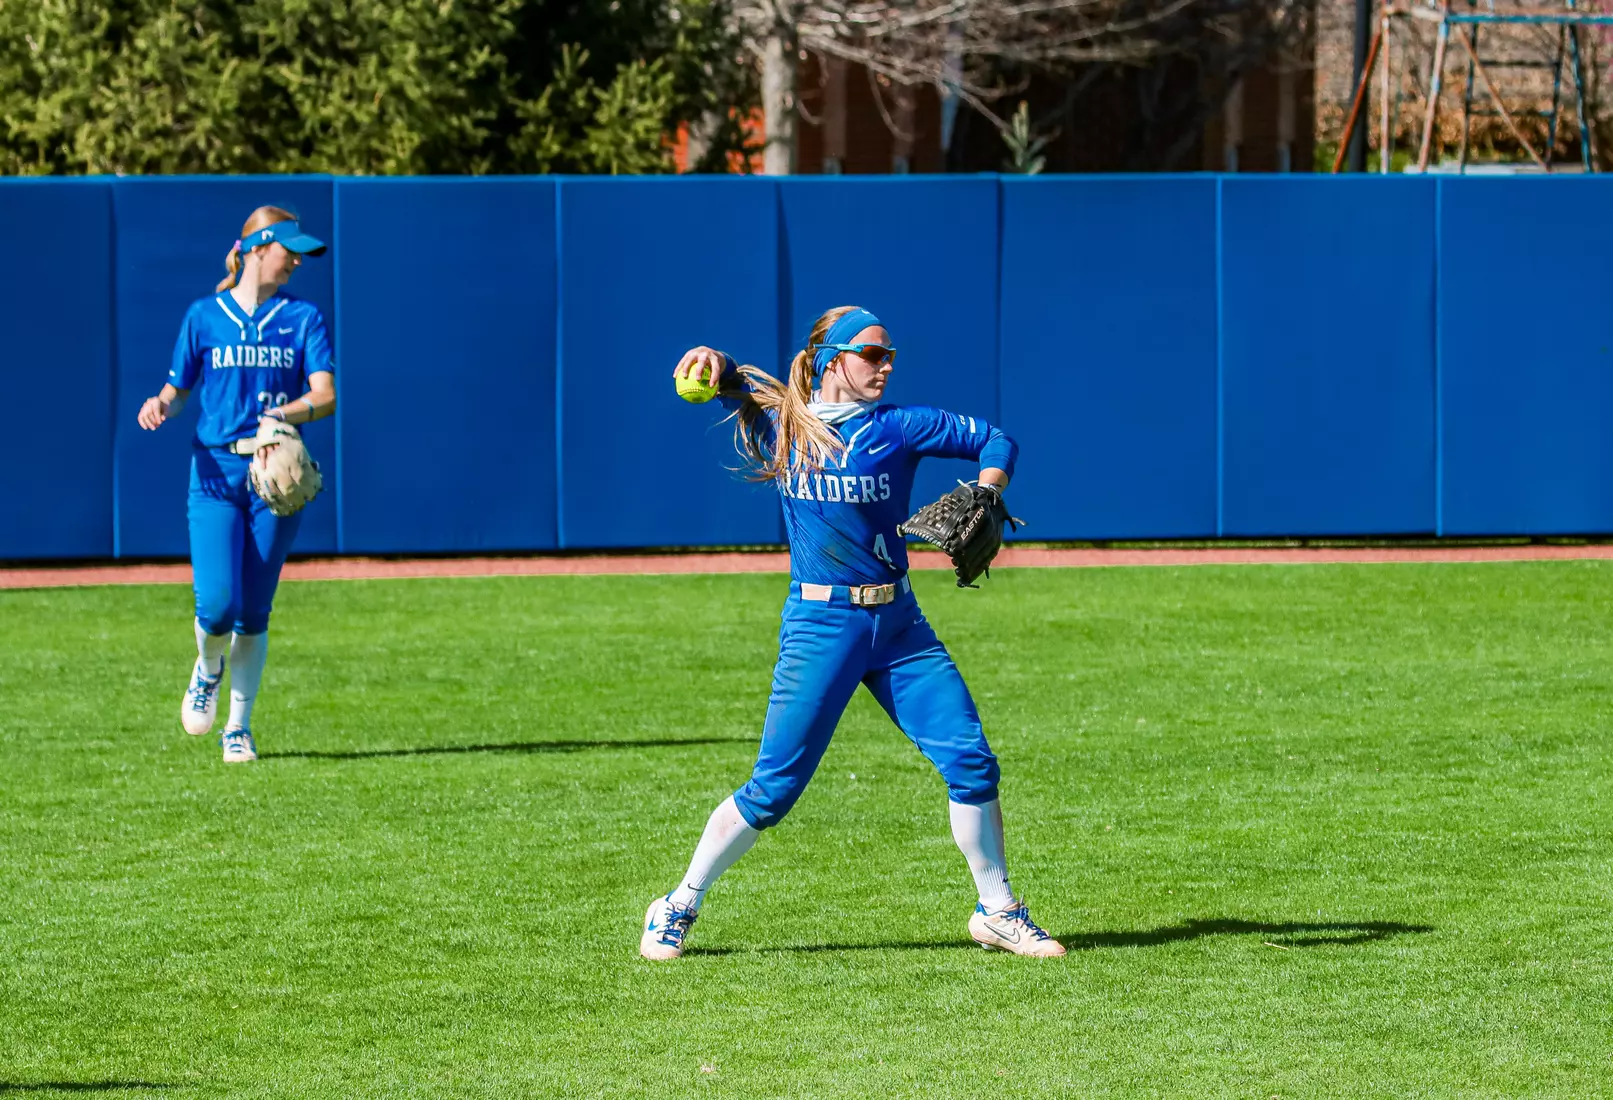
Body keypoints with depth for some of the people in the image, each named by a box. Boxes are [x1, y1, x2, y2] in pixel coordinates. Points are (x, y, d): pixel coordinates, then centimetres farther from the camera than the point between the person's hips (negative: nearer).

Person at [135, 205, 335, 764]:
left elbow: (326, 395, -5)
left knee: (253, 613, 1)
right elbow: (179, 389, 13)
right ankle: (208, 670, 20)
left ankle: (239, 728, 15)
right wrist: (160, 406, -11)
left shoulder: (304, 319, 6)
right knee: (216, 606, -14)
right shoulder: (204, 316, 7)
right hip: (216, 472, -1)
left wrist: (289, 412, -27)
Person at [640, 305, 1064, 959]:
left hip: (899, 625, 3)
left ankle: (997, 912, 12)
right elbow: (730, 384, 3)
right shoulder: (782, 425, 3)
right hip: (820, 627, -3)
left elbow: (993, 442, 8)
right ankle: (680, 907, 10)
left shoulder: (899, 428, 4)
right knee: (775, 787, -5)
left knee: (971, 761, -3)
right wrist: (714, 362, -20)